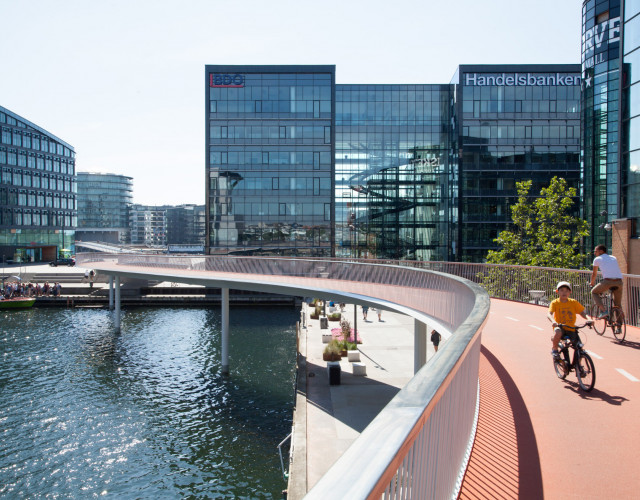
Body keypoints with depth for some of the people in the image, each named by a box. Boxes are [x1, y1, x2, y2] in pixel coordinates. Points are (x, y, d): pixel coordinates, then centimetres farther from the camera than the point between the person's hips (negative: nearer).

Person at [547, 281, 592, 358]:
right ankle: (554, 349, -9)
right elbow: (549, 314, -18)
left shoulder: (573, 302, 3)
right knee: (558, 332, -37)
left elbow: (582, 312, 0)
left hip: (571, 329, 3)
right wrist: (553, 321, -39)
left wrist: (588, 319, -21)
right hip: (560, 327, -3)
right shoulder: (555, 303, -5)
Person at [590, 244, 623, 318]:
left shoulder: (597, 259, 15)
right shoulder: (614, 258, 28)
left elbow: (594, 274, 23)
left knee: (594, 292, 20)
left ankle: (603, 311, 3)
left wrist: (592, 283, 42)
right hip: (619, 281, 4)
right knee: (618, 304, 19)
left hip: (608, 281, -4)